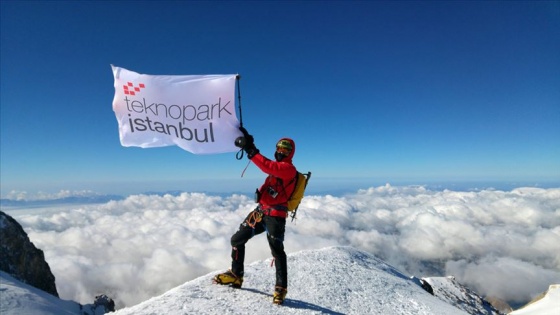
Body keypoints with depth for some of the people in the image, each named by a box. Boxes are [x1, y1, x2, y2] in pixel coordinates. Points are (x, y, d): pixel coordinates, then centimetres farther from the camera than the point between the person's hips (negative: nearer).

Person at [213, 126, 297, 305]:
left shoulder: (289, 168, -12)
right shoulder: (277, 165, 16)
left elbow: (267, 166, -28)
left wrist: (251, 150, -29)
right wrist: (248, 142, -1)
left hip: (275, 215, -9)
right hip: (261, 211, 9)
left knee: (277, 250, -10)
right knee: (237, 239, 11)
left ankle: (281, 288, 7)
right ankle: (236, 275, 26)